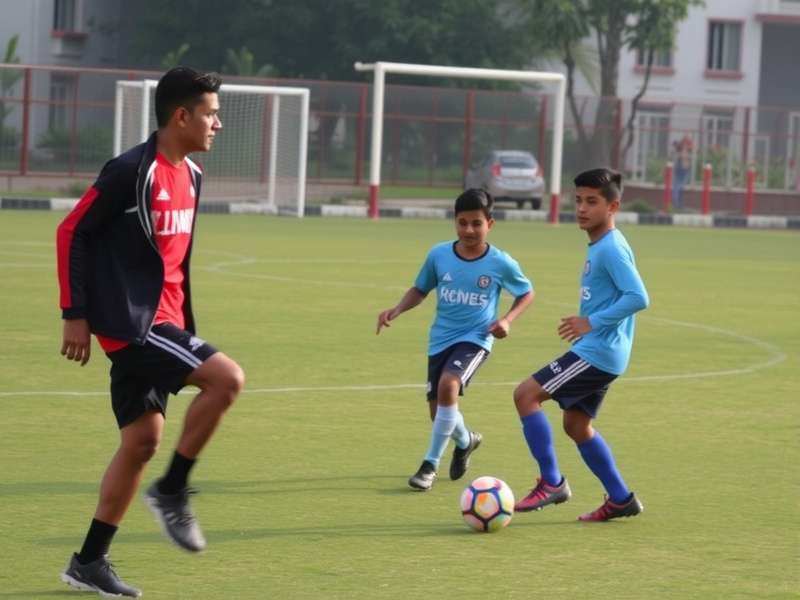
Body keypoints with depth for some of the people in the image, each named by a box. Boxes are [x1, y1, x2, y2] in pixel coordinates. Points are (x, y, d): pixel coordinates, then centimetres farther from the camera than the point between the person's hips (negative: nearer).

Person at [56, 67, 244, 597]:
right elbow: (73, 232, -12)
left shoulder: (190, 176, 13)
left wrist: (186, 330, 20)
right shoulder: (132, 171, -14)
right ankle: (172, 491, -5)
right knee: (227, 378, -20)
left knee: (143, 440, 8)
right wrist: (75, 314, -13)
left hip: (161, 322, 9)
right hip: (130, 322, -9)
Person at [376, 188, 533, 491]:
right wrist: (397, 309, -8)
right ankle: (465, 440, 47)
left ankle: (430, 464, -19)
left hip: (475, 339, -4)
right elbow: (420, 289, 10)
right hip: (440, 340, 4)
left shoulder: (501, 263, -10)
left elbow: (527, 293, 7)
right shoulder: (439, 255, -5)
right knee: (439, 412, 9)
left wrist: (507, 319, -9)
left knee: (448, 385, -30)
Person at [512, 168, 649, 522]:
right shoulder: (597, 247, 15)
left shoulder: (612, 248, -16)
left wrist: (592, 322, -24)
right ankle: (620, 499, 22)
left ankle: (551, 482, -7)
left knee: (526, 394, -11)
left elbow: (638, 297, -25)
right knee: (576, 424, 17)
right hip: (595, 351, 10)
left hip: (598, 352, -10)